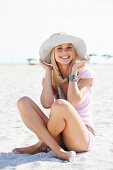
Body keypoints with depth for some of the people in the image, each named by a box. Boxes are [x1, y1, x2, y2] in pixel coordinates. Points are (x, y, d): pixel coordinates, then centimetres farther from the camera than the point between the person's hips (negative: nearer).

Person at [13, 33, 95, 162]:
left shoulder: (86, 74, -3)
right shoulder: (51, 77, 7)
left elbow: (73, 101, -20)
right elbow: (47, 104, -13)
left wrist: (74, 71, -11)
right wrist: (48, 72, -7)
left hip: (82, 137, -4)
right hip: (58, 134, 4)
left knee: (61, 105, -35)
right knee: (23, 102, -15)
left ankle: (43, 144, -9)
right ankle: (57, 150, -22)